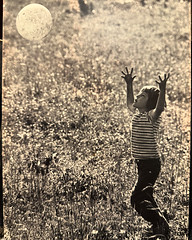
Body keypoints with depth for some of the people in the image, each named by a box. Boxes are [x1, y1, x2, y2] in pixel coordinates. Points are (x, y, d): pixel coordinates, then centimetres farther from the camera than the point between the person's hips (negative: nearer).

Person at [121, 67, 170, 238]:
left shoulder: (151, 116, -13)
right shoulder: (138, 114, 11)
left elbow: (160, 108, -35)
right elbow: (130, 103, 31)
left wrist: (162, 89, -46)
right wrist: (129, 84, 26)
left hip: (151, 163, -9)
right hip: (142, 162, 9)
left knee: (137, 199, -14)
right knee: (145, 197, 18)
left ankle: (161, 224, -11)